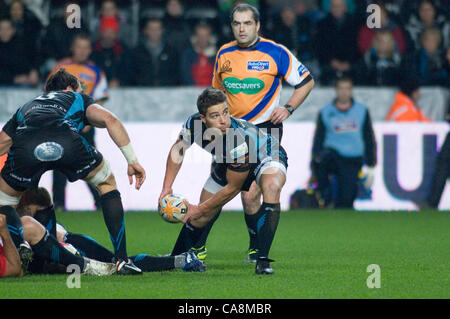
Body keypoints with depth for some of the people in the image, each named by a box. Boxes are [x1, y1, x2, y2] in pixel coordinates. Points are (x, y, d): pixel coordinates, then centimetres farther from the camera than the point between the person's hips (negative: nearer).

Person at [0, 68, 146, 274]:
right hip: (66, 141, -1)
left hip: (24, 148, 1)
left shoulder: (26, 108, 43)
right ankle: (121, 260, 18)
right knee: (107, 184, 25)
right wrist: (132, 161, 16)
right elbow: (109, 119, 18)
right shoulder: (78, 99, 37)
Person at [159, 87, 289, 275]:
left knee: (272, 187, -39)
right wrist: (167, 188, -9)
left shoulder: (241, 139, -42)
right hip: (227, 163, 6)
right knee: (203, 217, 7)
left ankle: (262, 260, -39)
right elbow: (178, 150, -2)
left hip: (267, 157, -5)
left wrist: (200, 209, -20)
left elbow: (232, 188, -29)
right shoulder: (194, 124, -28)